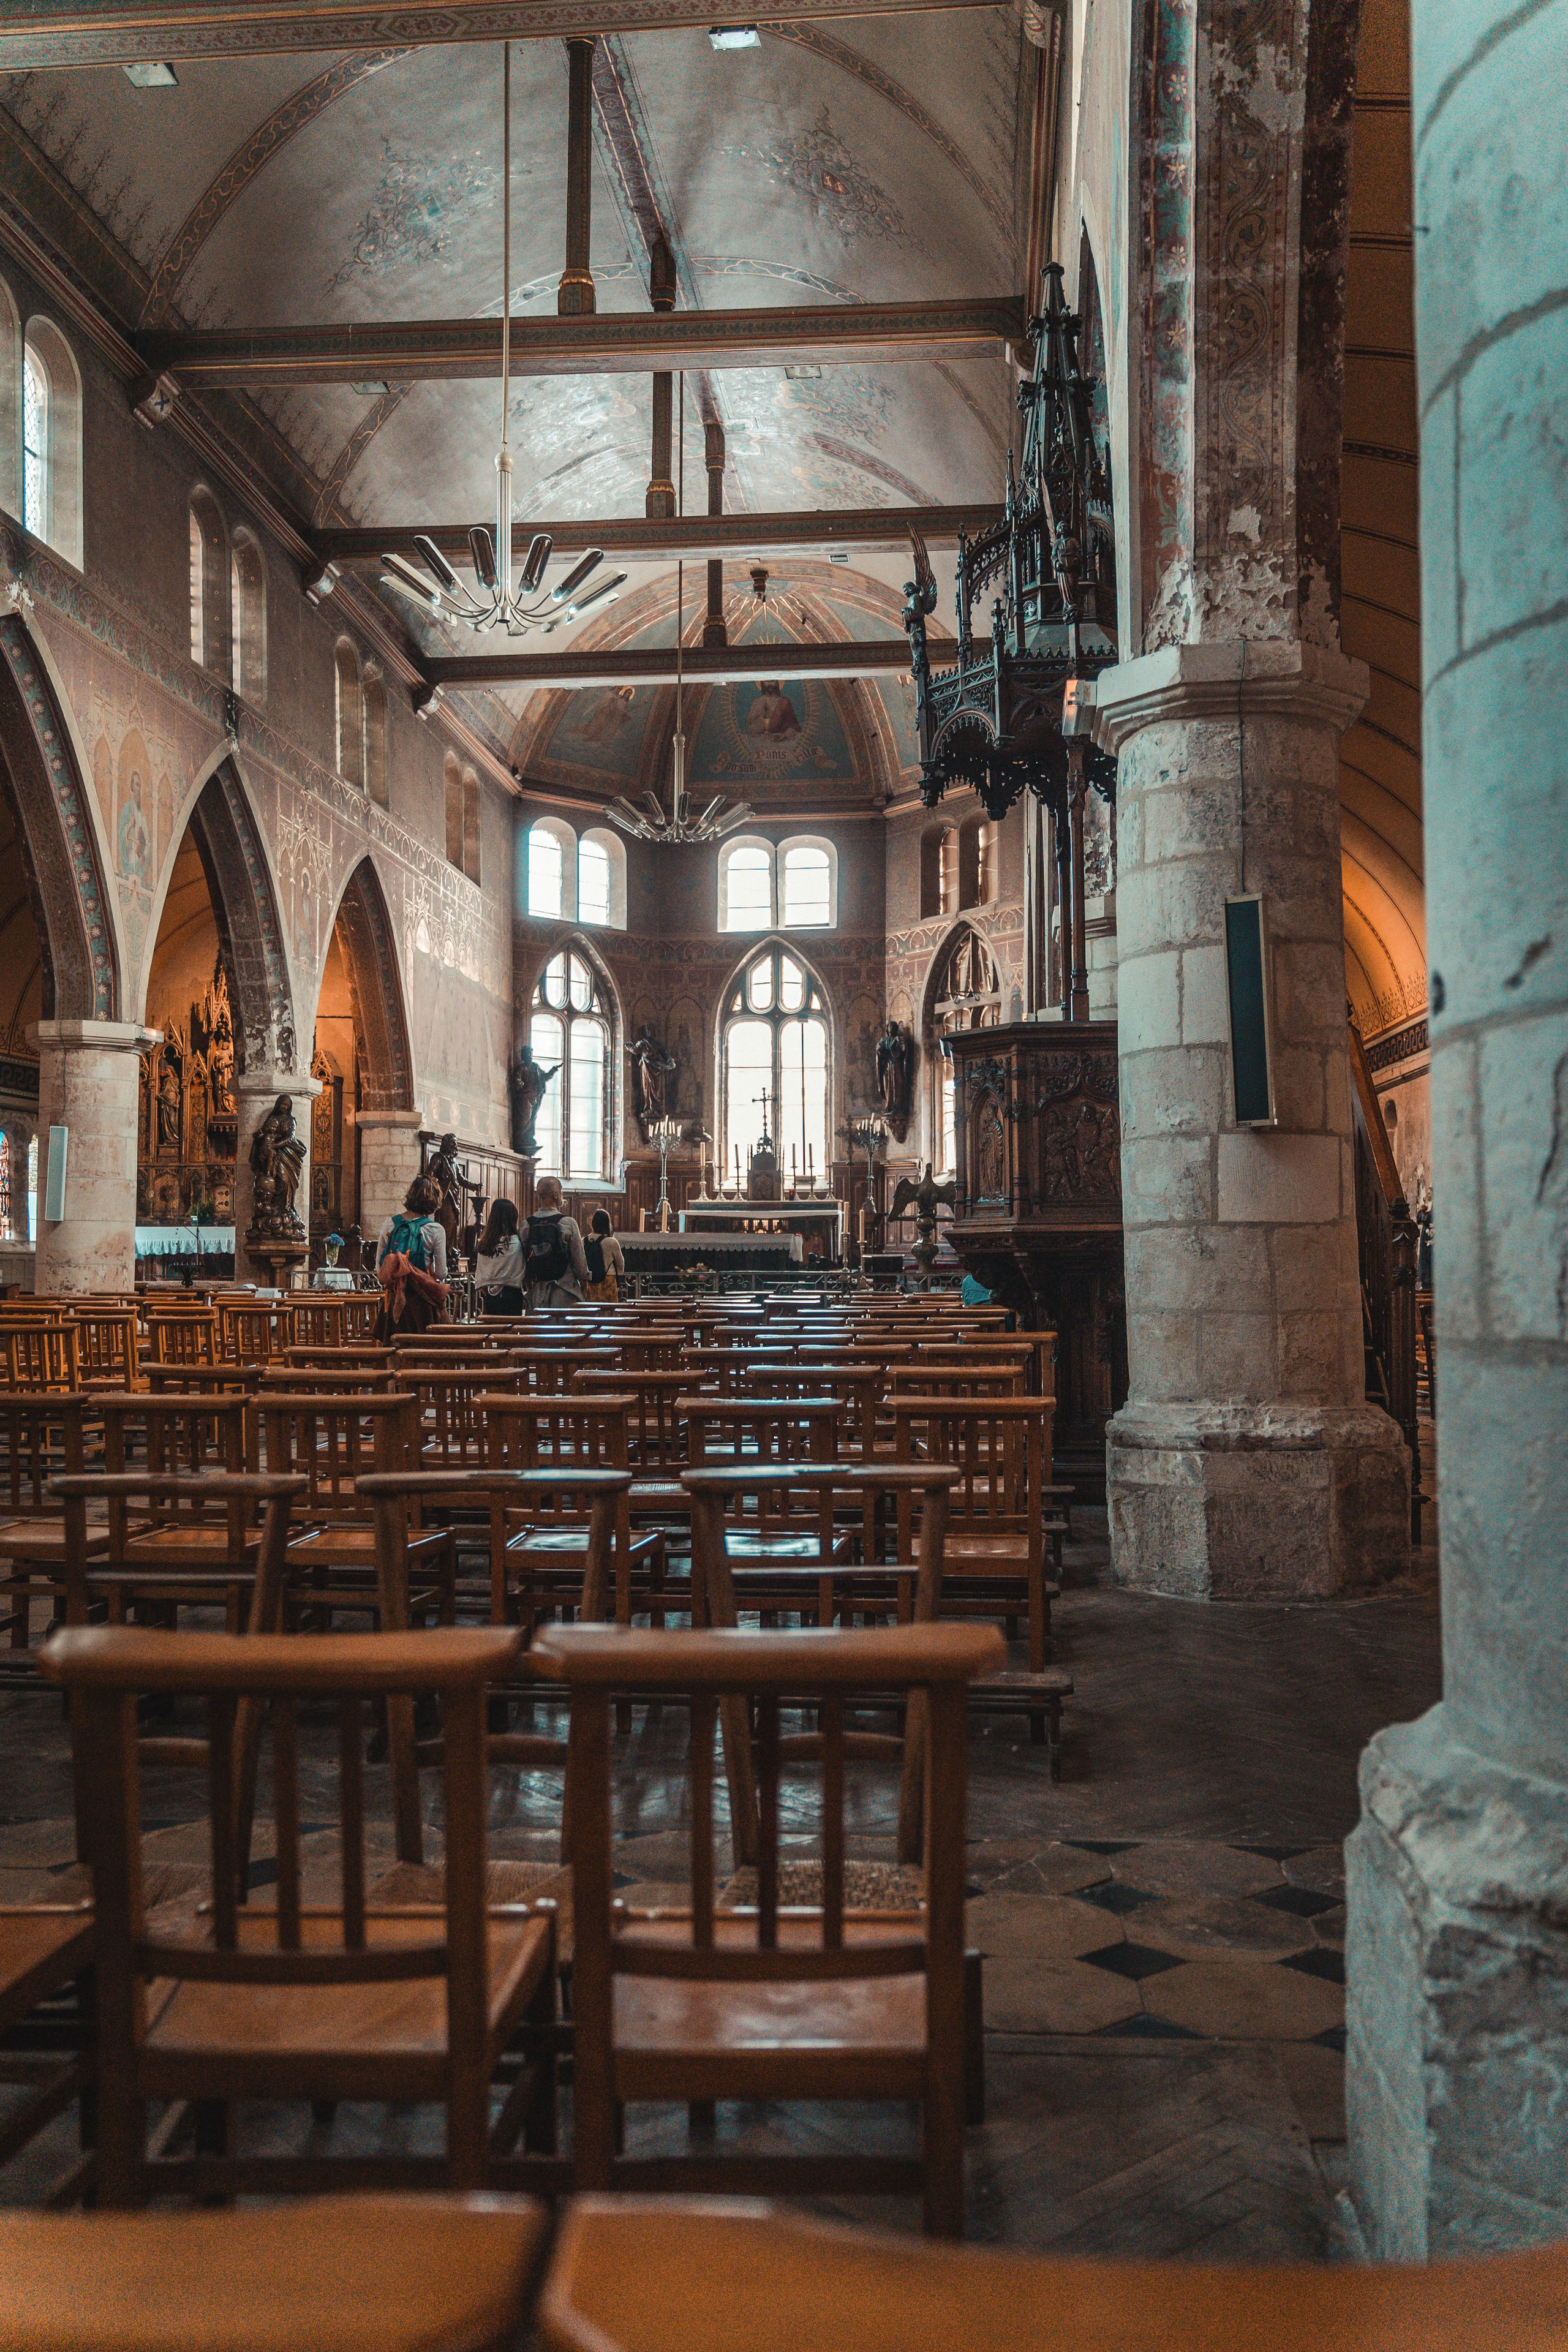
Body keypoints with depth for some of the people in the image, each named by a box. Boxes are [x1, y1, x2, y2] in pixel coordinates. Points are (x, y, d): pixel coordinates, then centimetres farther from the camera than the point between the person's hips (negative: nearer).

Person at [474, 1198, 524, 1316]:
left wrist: (484, 1289, 15)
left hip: (487, 1295, 5)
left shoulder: (484, 1242, 5)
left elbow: (479, 1270, 9)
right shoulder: (515, 1243, -11)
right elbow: (519, 1273, -8)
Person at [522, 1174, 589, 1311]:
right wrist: (584, 1279, 13)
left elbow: (522, 1261, 7)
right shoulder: (569, 1223, -9)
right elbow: (579, 1259, -4)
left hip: (536, 1293, 4)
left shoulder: (526, 1225, 1)